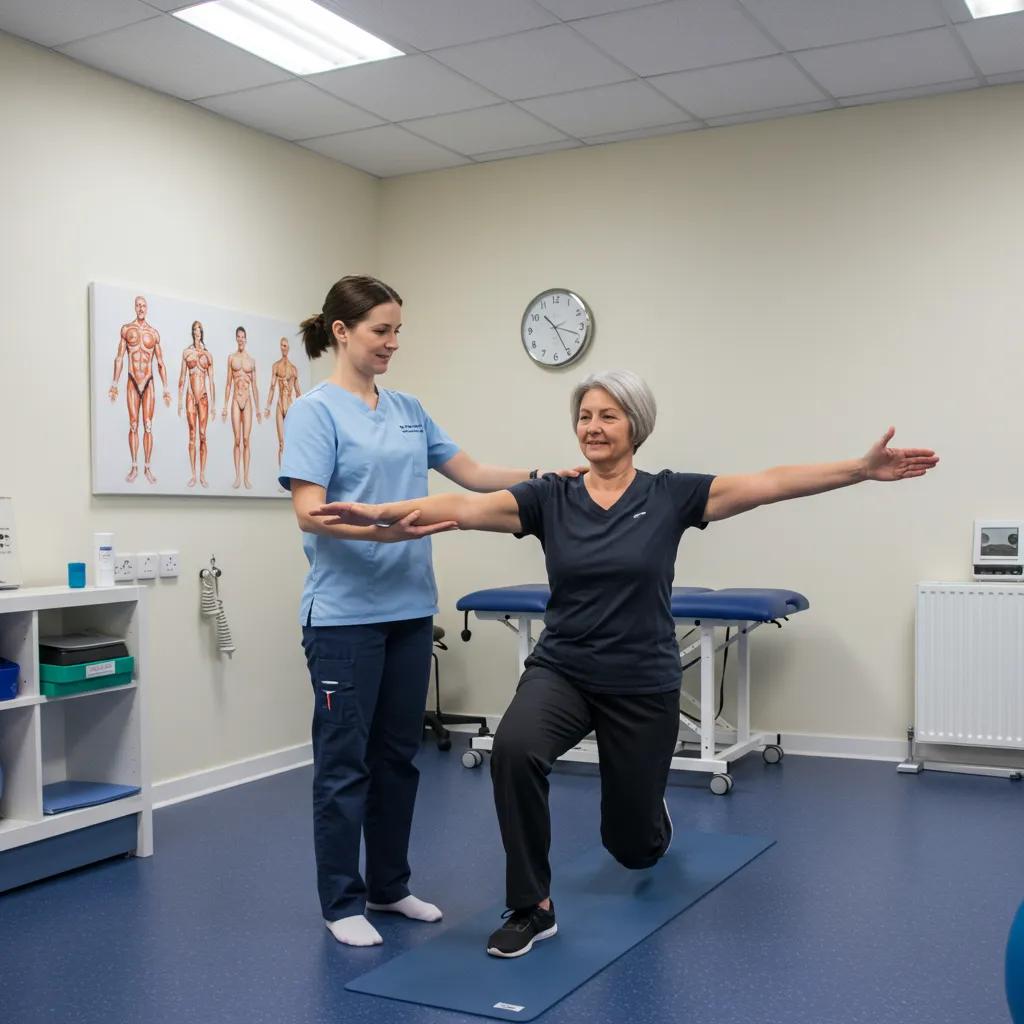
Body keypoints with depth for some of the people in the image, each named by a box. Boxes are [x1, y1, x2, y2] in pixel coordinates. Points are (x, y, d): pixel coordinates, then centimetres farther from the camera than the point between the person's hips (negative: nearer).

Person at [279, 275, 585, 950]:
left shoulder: (409, 410, 12)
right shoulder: (316, 411, -8)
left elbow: (473, 474, 12)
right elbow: (309, 513, -18)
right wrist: (382, 530, -32)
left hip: (409, 609, 7)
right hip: (345, 614, -7)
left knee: (398, 753, 14)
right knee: (345, 759, 2)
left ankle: (390, 885, 28)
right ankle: (342, 902, 16)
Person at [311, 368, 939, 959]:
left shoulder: (670, 496, -6)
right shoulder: (550, 497, -4)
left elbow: (772, 484, -13)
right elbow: (466, 508, -18)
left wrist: (864, 469, -22)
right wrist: (380, 513, -33)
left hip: (643, 685, -1)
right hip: (562, 670, 1)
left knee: (633, 844, 11)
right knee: (514, 749, -32)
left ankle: (654, 819, 52)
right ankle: (532, 907, -13)